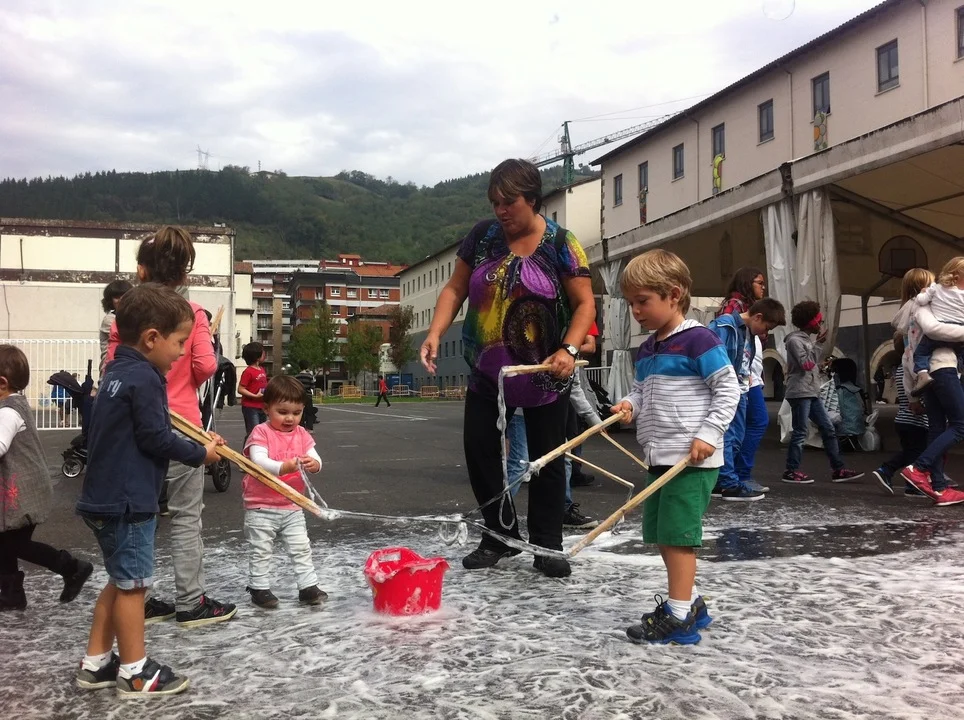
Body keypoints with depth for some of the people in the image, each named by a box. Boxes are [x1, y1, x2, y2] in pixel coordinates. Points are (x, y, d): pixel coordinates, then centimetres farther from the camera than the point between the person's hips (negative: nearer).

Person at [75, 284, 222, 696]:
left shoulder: (117, 373, 11)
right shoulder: (144, 379, -19)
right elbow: (156, 439, -18)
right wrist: (201, 454, -6)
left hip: (106, 497, 10)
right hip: (127, 502, -10)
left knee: (120, 581, 19)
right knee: (133, 584, 1)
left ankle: (96, 663, 26)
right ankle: (134, 673, 13)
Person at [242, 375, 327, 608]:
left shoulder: (301, 434, 3)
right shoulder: (261, 433, -12)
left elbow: (315, 458, -4)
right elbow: (258, 461, -26)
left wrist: (313, 464, -29)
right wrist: (283, 467, -42)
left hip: (292, 506, 4)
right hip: (261, 507, -4)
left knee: (301, 548, 9)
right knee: (260, 550, 7)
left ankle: (308, 586, 17)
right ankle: (259, 588, 21)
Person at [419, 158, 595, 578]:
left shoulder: (560, 244, -9)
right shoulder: (482, 236, 1)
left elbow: (584, 303, -8)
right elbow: (455, 289, 4)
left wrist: (569, 349, -24)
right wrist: (435, 334, -10)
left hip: (543, 376, -3)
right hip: (488, 372, 3)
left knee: (547, 459, 5)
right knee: (478, 450, 4)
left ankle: (547, 546, 19)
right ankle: (501, 535, 21)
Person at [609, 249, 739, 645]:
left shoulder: (699, 340, -12)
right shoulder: (646, 350, 14)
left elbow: (728, 390, -12)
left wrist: (708, 435, -20)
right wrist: (628, 405, -2)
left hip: (692, 459, -9)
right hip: (660, 458, 9)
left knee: (677, 534, -7)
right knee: (661, 535, 14)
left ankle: (679, 617, 2)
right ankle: (689, 602, 29)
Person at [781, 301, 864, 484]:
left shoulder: (806, 339, 19)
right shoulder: (795, 340, -9)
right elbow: (805, 364, -16)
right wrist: (818, 344, -10)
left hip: (812, 393, 10)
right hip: (800, 393, -10)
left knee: (828, 429, 7)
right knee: (800, 432, -7)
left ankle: (838, 470, 8)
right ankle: (791, 471, 0)